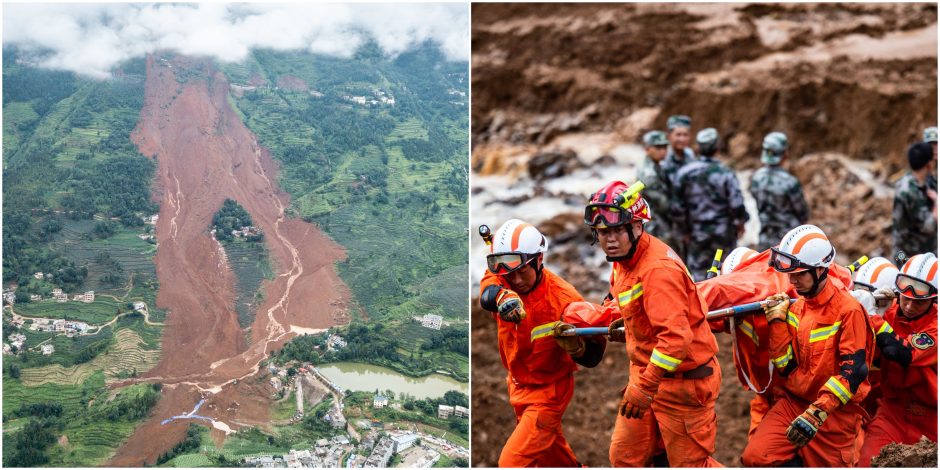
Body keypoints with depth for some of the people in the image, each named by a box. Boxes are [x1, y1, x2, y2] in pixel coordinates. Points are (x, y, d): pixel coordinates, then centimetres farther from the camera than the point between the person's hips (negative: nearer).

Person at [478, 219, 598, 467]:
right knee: (550, 454, 26)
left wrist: (577, 348, -43)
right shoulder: (500, 278, -14)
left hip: (547, 392, -6)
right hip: (518, 386, 6)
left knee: (512, 462, -14)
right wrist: (502, 296, -62)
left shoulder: (562, 298, -26)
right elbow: (487, 293, -39)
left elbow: (593, 355, -20)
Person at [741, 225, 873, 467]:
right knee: (755, 457, -16)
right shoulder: (795, 307, 7)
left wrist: (816, 414, -26)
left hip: (834, 410, -5)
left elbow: (852, 372, -19)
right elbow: (786, 368, 4)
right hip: (793, 401, 5)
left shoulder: (848, 310, -12)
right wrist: (777, 321, -4)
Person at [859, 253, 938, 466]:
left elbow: (902, 354, -29)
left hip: (929, 417, -2)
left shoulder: (934, 324, -14)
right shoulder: (889, 313, -1)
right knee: (869, 462, -13)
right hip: (892, 411, 3)